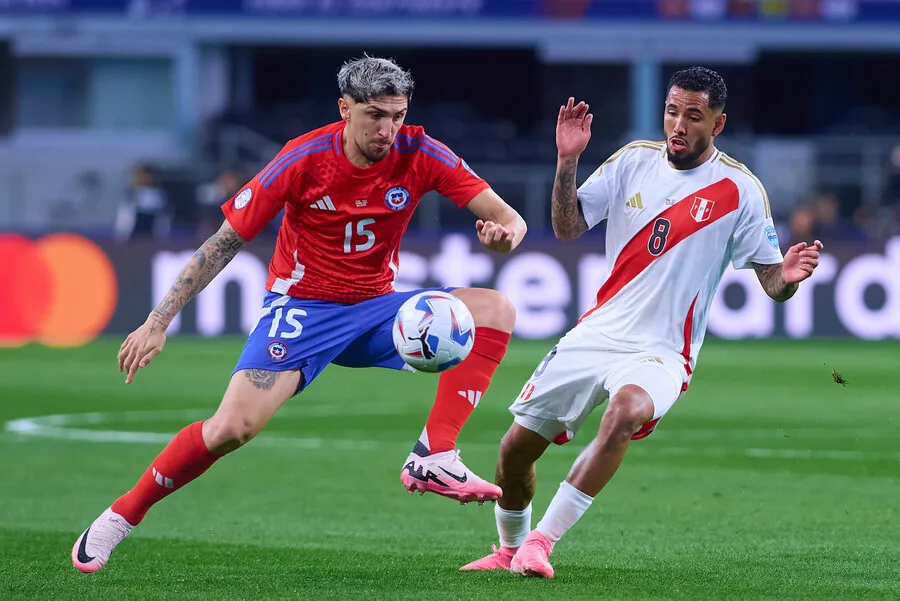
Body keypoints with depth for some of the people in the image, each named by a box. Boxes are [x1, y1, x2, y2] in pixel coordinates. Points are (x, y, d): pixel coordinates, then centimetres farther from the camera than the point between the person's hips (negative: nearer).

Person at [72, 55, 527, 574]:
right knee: (233, 428, -22)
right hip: (302, 308, -3)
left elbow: (505, 216, -11)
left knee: (495, 310, -17)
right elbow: (226, 241, -10)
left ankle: (434, 457, -24)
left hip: (376, 308, 4)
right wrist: (158, 322, -11)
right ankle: (121, 518, -1)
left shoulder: (418, 154, -11)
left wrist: (505, 232, -38)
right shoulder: (304, 160, -17)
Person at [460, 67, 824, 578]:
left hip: (661, 352, -4)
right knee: (516, 445, 4)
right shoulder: (635, 161, 4)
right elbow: (568, 227, 5)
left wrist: (789, 277, -28)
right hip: (595, 334, 4)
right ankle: (510, 549, 32)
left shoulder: (740, 190, -6)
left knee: (626, 411, -37)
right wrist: (568, 160, -9)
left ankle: (542, 541, -30)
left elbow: (772, 281, -4)